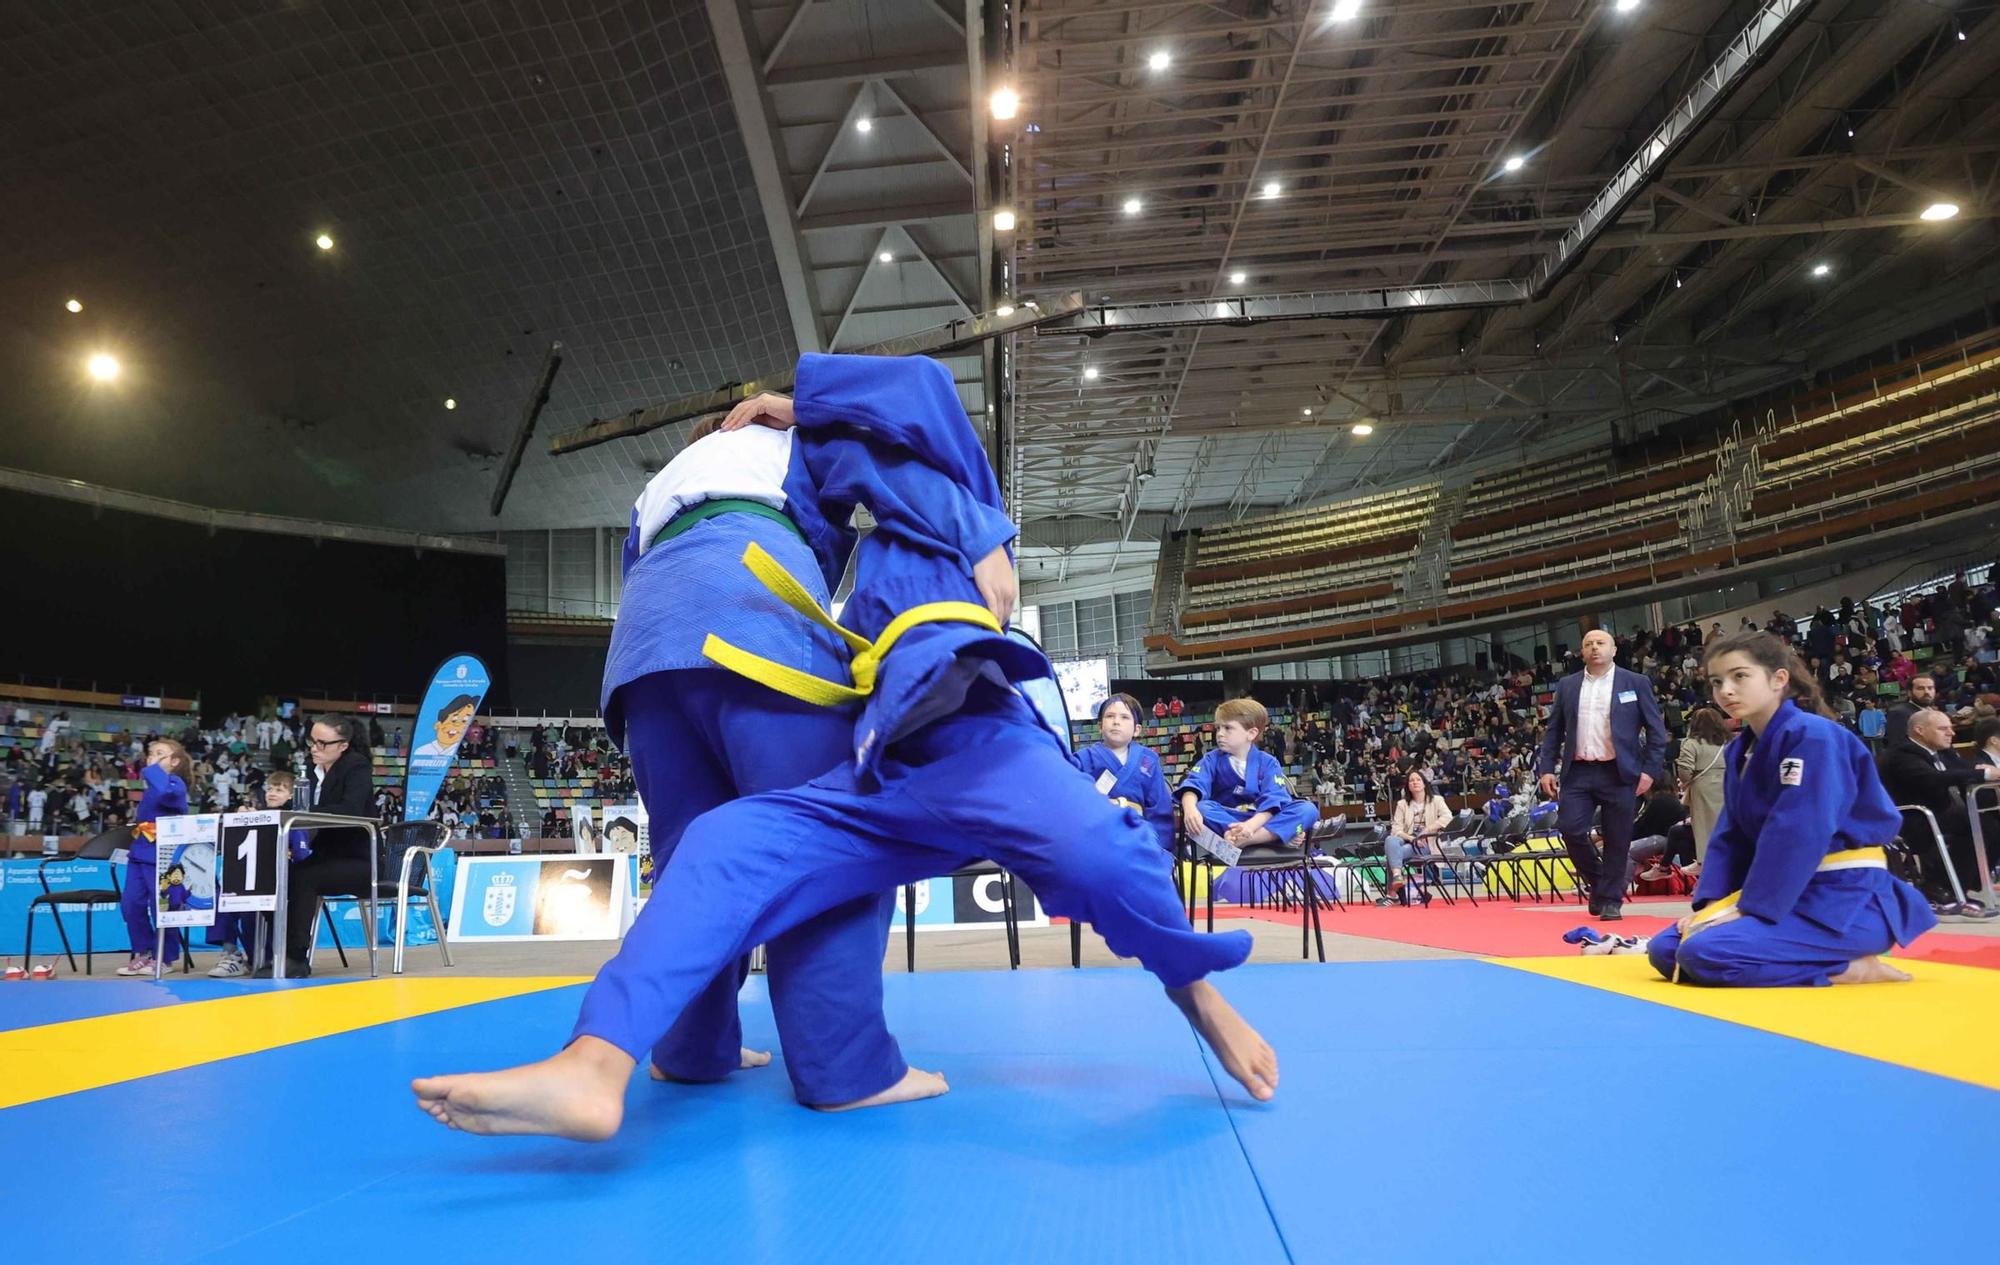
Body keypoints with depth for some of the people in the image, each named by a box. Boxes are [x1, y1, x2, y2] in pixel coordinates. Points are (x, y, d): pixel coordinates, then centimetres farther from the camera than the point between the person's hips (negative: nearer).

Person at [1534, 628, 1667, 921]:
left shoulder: (1636, 683, 5)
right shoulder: (1567, 686, 11)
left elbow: (1656, 730, 3)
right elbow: (1553, 731, 11)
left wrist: (1649, 770, -5)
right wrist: (1546, 768, 2)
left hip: (1618, 773, -2)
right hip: (1577, 772, 2)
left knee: (1616, 839, 1)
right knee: (1570, 829, -9)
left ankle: (1611, 899, 13)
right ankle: (1597, 884, 15)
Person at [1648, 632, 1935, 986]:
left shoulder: (1812, 737, -16)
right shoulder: (1739, 750, 11)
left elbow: (1798, 835, -23)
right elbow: (1731, 835, 10)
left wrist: (1752, 907, -21)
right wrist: (1712, 903, -3)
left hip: (1845, 899, -9)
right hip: (1788, 892, 9)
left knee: (1706, 953, -27)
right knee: (1665, 949, 1)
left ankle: (1848, 969, -8)